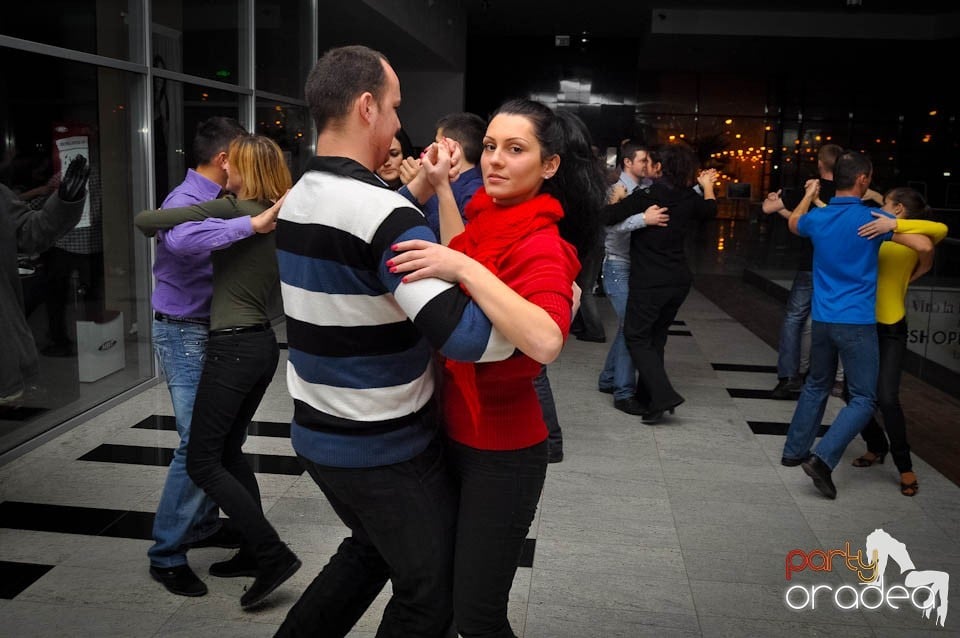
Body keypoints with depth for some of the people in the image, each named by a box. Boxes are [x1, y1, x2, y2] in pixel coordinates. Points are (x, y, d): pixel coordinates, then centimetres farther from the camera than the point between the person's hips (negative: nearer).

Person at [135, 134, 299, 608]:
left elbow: (144, 220, -13)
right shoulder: (280, 220, 8)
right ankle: (255, 550, 25)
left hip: (233, 347, -8)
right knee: (229, 450, 20)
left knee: (203, 462, 0)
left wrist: (153, 228, 9)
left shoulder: (230, 209, -13)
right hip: (263, 342, 8)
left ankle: (273, 556, -2)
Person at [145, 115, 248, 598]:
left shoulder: (214, 200, 10)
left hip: (209, 330, 9)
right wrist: (254, 223, -44)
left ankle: (204, 524, 28)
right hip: (184, 333, -9)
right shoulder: (185, 201, -19)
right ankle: (167, 554, 2)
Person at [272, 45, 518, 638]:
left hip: (319, 433, 9)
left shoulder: (298, 200, 4)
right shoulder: (384, 212, -24)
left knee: (370, 551, 29)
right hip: (388, 450, -8)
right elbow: (469, 336, -31)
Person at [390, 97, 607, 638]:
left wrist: (466, 270, -39)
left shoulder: (543, 246, -21)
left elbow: (545, 343, -40)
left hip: (501, 450, -8)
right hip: (453, 432, 8)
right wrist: (441, 188, 17)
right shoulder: (490, 219, 3)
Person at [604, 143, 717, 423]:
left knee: (637, 337, 3)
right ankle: (646, 396, 23)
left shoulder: (645, 196, -15)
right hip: (679, 281, 6)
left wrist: (616, 201, 1)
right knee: (656, 337, 17)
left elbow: (608, 217, -19)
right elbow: (710, 209, 25)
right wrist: (706, 185, 43)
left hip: (648, 282, -6)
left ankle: (662, 395, -10)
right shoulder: (690, 199, 3)